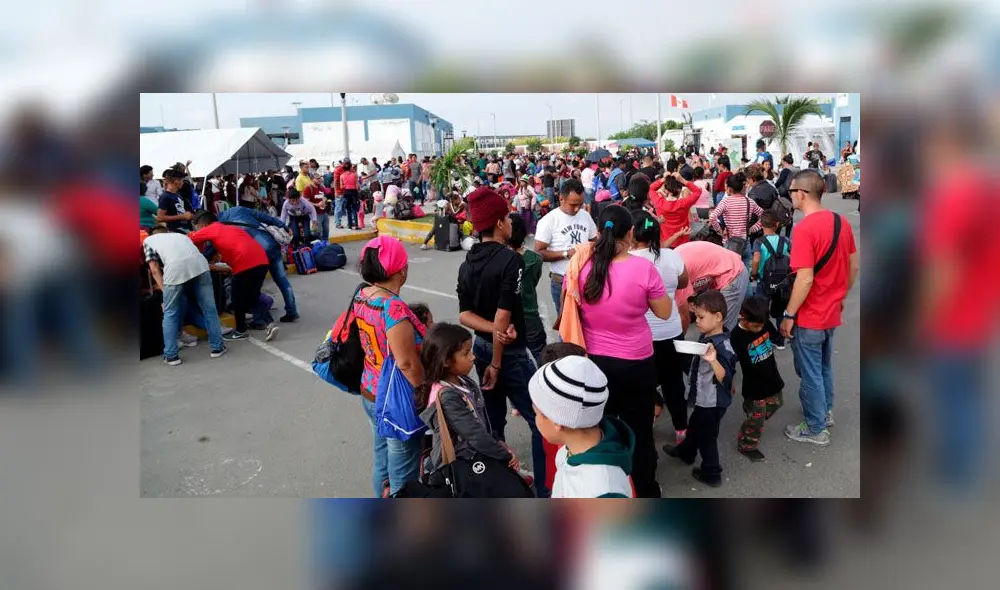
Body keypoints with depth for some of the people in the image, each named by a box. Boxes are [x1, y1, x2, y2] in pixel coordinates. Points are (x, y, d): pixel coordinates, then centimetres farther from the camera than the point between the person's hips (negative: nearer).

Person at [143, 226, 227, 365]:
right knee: (209, 308, 13)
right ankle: (217, 347, 19)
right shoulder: (181, 235, 40)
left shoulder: (148, 240, 30)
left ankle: (171, 355, 14)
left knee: (170, 314, 13)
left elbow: (154, 270, 18)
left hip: (175, 268, -3)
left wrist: (164, 289, 20)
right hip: (199, 264, 3)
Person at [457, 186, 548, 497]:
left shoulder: (467, 264, 3)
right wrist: (497, 365, -15)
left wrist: (496, 331, -14)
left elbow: (464, 314, -2)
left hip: (482, 347, 8)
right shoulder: (510, 259, -20)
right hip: (511, 352, -8)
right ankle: (543, 491, 9)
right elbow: (503, 316, -22)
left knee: (493, 420, 19)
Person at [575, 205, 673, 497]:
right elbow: (664, 312, -5)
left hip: (592, 361, 3)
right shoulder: (643, 268, -18)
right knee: (639, 431, 16)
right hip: (635, 364, -2)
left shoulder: (582, 265, -10)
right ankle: (645, 492, 33)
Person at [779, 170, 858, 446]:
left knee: (810, 372, 8)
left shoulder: (804, 229, -24)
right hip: (831, 312, 8)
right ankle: (825, 410, 43)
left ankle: (816, 429, 22)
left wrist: (788, 315, -16)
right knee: (824, 366, 25)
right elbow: (854, 266, 8)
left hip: (809, 317, -8)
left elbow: (805, 279, -26)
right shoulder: (841, 221, -1)